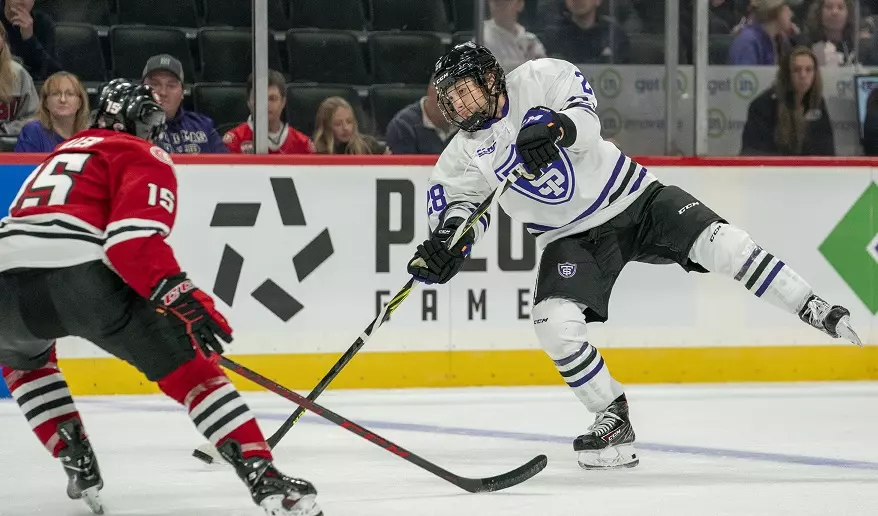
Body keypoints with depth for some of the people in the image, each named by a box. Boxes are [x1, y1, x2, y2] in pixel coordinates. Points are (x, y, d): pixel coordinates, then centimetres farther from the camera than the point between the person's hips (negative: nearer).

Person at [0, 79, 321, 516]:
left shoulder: (62, 153, 36)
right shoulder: (143, 158, 13)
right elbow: (134, 236, -8)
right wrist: (181, 297, -14)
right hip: (86, 277, -6)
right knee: (190, 370, 1)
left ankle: (79, 465, 27)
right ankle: (265, 480, -12)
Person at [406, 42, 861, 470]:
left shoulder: (541, 78, -12)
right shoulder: (465, 153, -4)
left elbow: (586, 125, -25)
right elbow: (456, 203, -9)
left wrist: (555, 126, -46)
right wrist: (445, 246, -31)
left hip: (632, 196, -2)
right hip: (571, 237, 3)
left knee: (716, 241, -20)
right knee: (554, 323, -19)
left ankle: (815, 313, -9)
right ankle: (614, 418, -3)